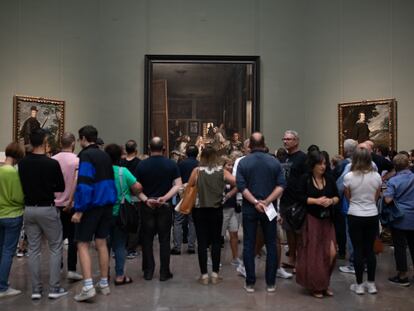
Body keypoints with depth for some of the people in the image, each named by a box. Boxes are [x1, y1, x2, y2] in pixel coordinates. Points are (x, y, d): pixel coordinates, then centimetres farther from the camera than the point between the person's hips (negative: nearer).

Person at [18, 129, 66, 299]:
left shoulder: (22, 163, 0)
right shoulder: (52, 163, -15)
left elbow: (22, 185, 11)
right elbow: (61, 188, -4)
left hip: (29, 209, 5)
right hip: (47, 209, -5)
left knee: (33, 249, 10)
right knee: (56, 248, 7)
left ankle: (36, 289, 15)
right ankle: (54, 288, 8)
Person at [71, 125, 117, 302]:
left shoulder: (85, 155, -12)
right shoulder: (105, 156, 12)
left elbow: (84, 185, -20)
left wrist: (79, 210, -18)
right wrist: (111, 203, 16)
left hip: (91, 206, -7)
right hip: (106, 204, 7)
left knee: (82, 245, -1)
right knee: (101, 243, 13)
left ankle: (88, 287, -7)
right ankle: (104, 284, 19)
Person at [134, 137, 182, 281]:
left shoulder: (142, 165, -2)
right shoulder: (171, 164, -3)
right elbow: (178, 185, -11)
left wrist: (146, 199, -12)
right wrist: (165, 197, -17)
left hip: (147, 206, 1)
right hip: (165, 205, -1)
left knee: (147, 239, 10)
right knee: (164, 239, 6)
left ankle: (148, 271, 15)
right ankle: (164, 272, 9)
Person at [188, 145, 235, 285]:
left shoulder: (197, 171, -7)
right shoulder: (222, 171, -4)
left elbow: (189, 188, -3)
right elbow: (237, 182, -12)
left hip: (200, 210, -1)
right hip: (216, 210, 1)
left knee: (202, 242, 5)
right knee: (216, 242, 11)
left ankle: (204, 275, 10)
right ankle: (215, 274, 15)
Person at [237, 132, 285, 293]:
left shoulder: (243, 162, -4)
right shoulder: (274, 161, 0)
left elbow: (241, 186, -14)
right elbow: (281, 185, -10)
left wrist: (255, 202, -14)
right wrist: (267, 201, -14)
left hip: (249, 209, -1)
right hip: (269, 209, 1)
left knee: (249, 245, 7)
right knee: (271, 245, 10)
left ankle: (250, 283, 11)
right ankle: (270, 283, 14)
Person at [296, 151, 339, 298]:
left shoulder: (329, 178, 5)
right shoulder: (305, 178, -6)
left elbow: (337, 197, 8)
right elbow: (300, 198, -10)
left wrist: (331, 201, -13)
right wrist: (316, 201, -20)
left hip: (327, 220, 4)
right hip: (311, 220, -4)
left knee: (331, 253, -3)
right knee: (313, 253, 3)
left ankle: (324, 284, 20)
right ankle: (315, 286, 20)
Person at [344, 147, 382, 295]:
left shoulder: (349, 176, -11)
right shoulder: (376, 176, -4)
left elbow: (348, 197, 1)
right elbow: (376, 197, 7)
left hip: (355, 216, -2)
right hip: (372, 216, 3)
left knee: (358, 250, 6)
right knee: (370, 250, 12)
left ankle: (359, 285, 13)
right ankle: (371, 284, 21)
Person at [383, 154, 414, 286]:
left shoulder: (393, 181, -12)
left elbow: (388, 200, -19)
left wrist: (383, 194, 1)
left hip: (399, 218, -4)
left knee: (400, 247, 3)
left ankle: (402, 276, 10)